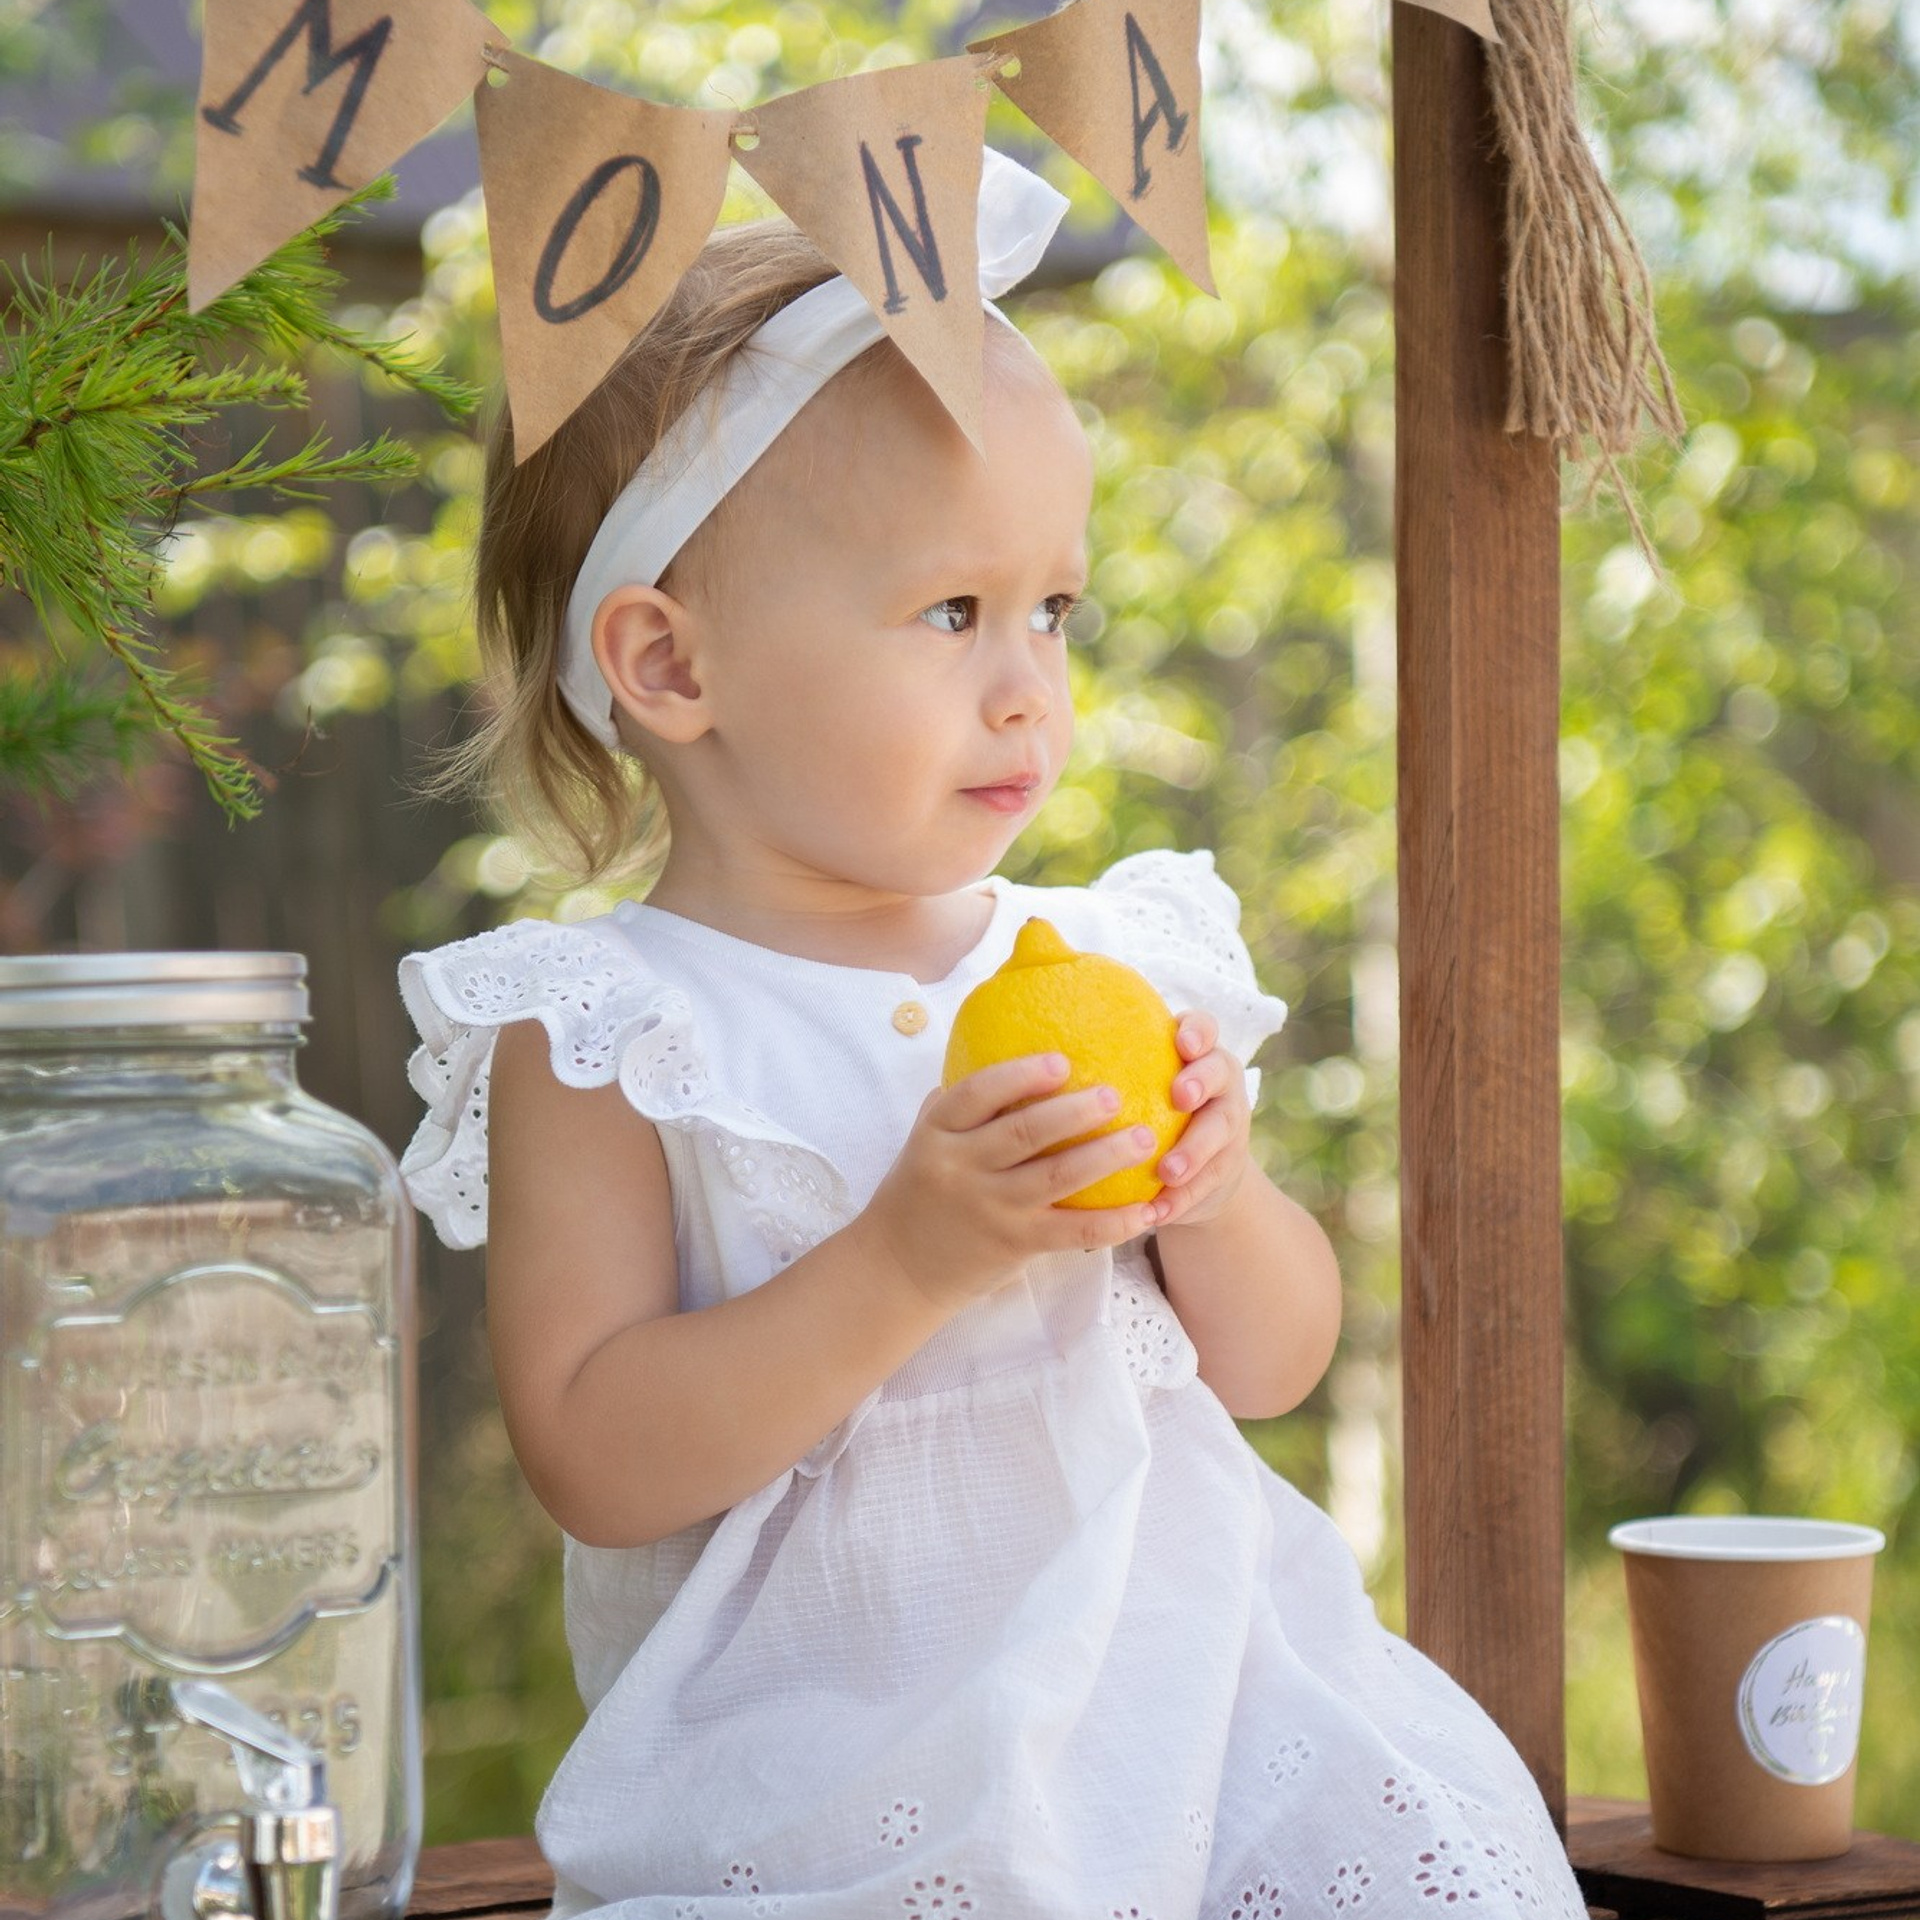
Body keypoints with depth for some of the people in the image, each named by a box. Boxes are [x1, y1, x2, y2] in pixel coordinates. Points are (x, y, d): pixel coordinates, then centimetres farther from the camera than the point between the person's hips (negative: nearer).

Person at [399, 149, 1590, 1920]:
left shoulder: (1112, 966, 9)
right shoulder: (599, 1037, -4)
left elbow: (1274, 1364, 16)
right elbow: (598, 1464, -12)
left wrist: (1217, 1197, -7)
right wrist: (910, 1256, -21)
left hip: (1179, 1664, 5)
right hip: (824, 1746, -5)